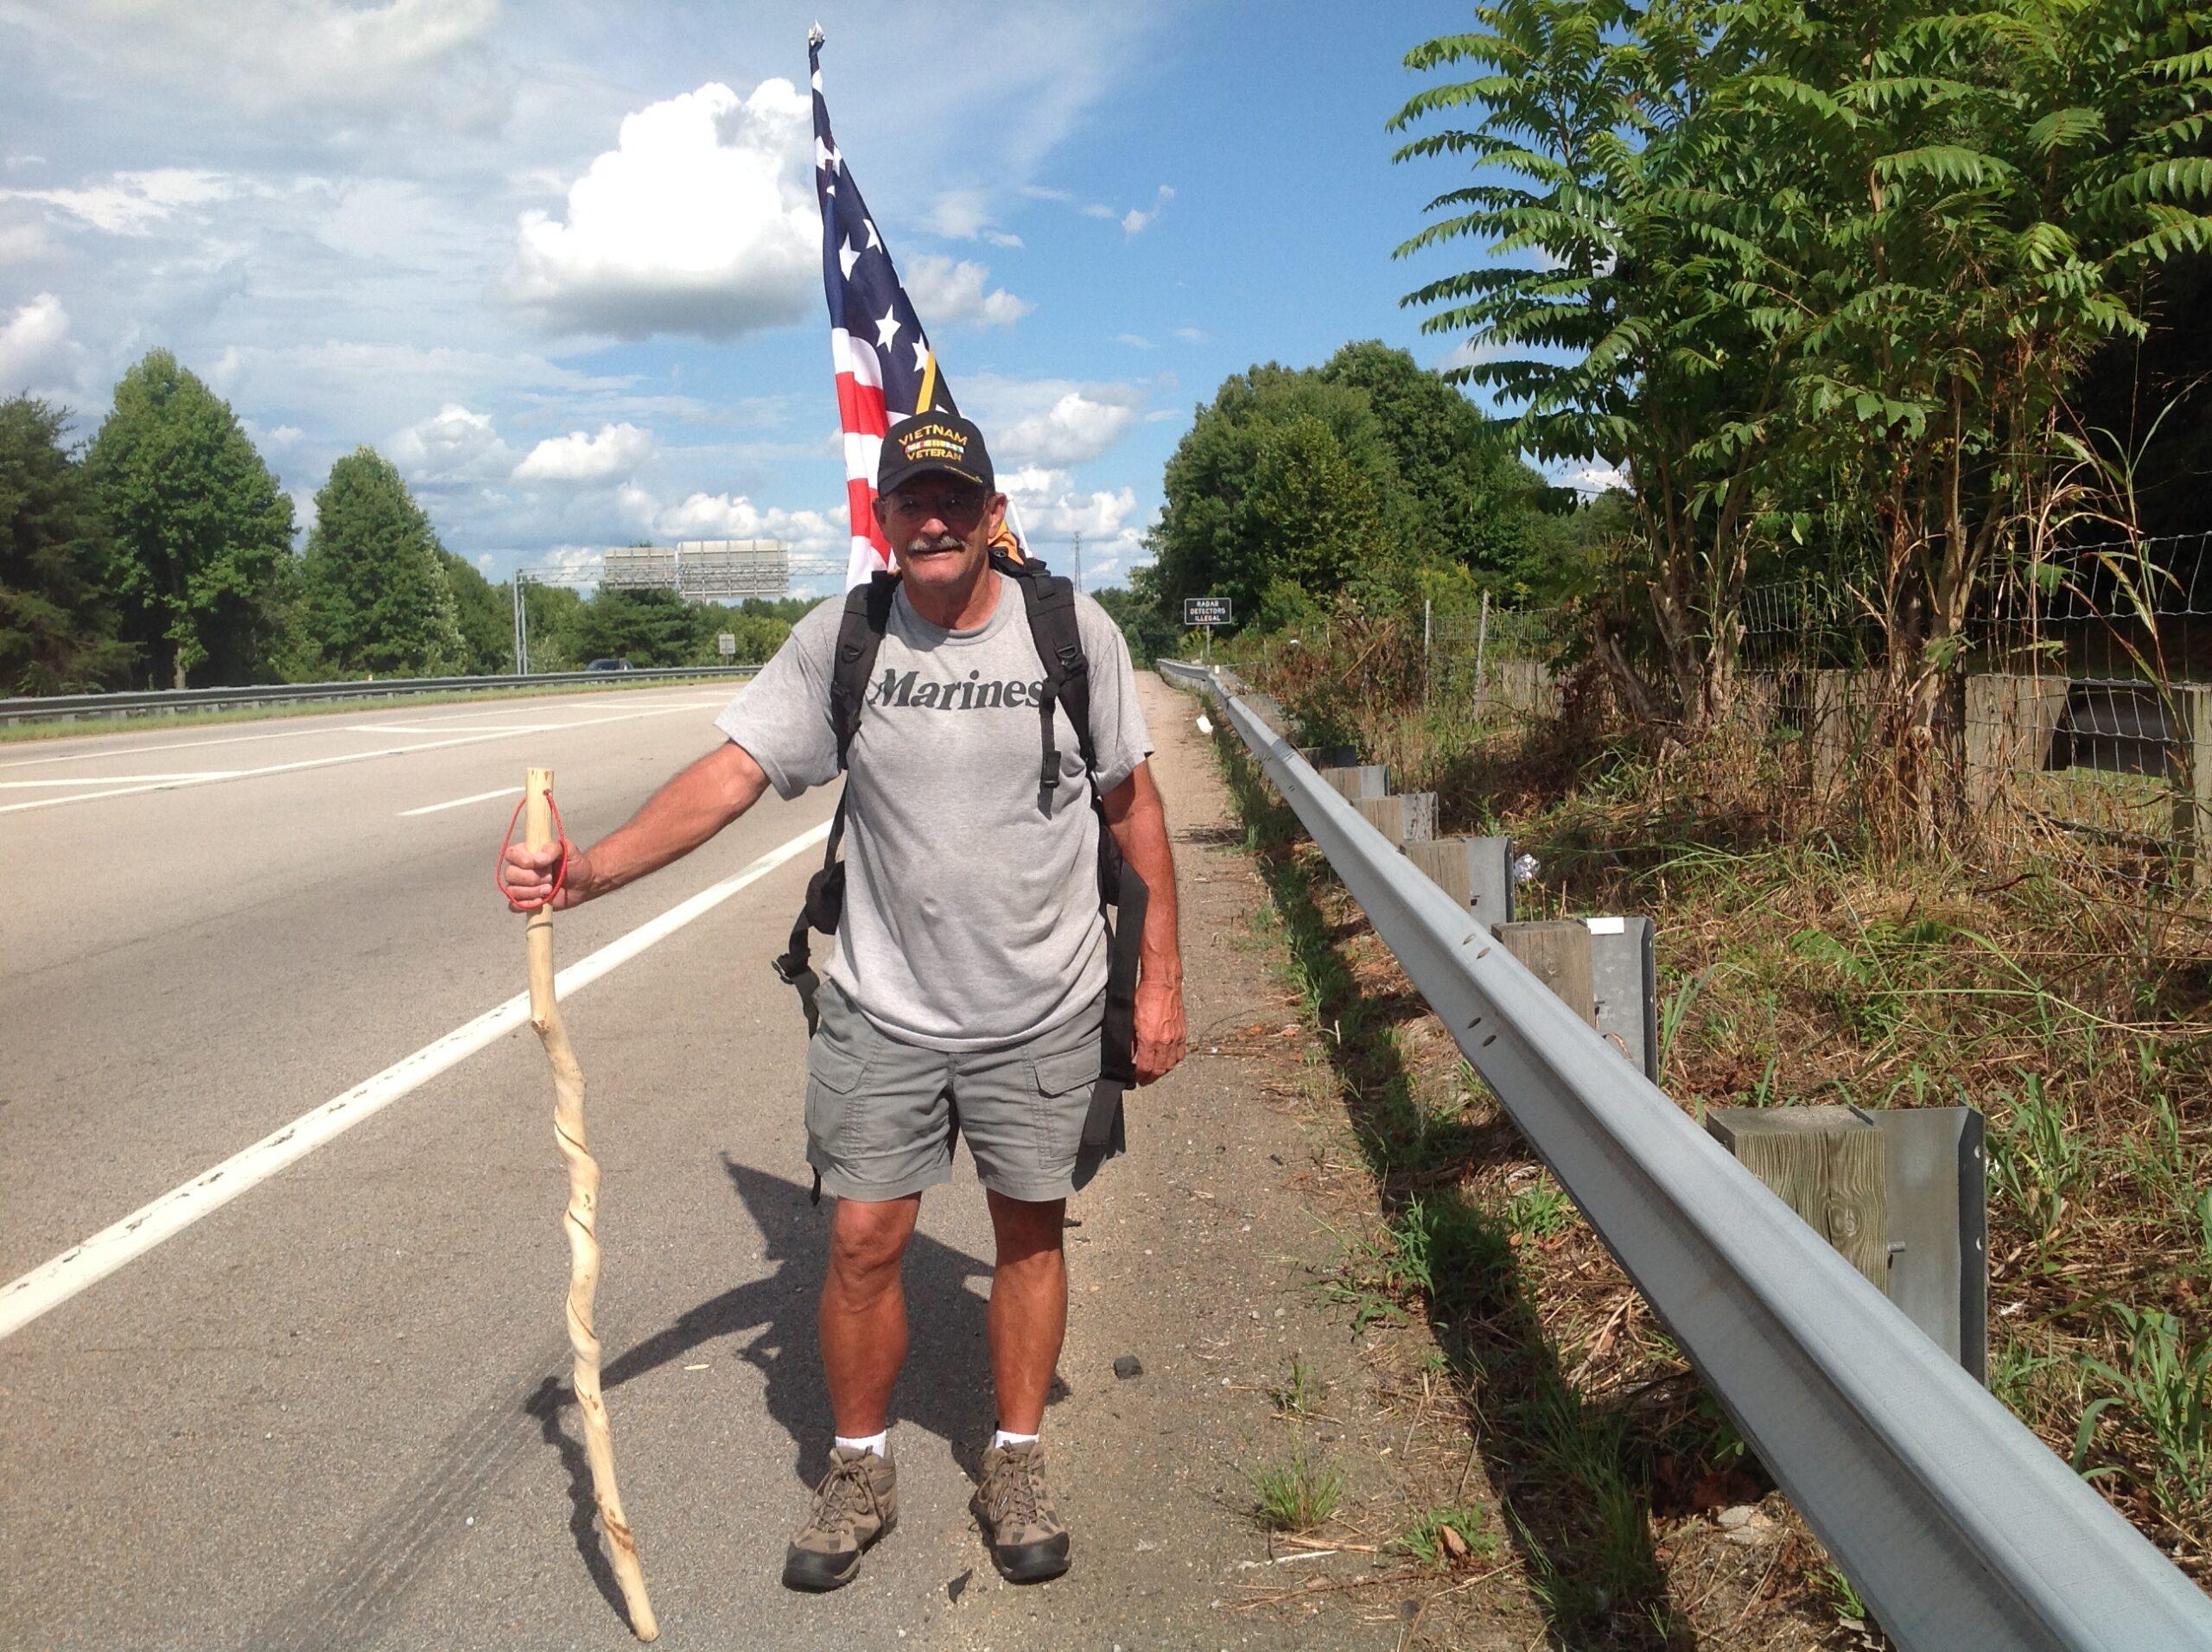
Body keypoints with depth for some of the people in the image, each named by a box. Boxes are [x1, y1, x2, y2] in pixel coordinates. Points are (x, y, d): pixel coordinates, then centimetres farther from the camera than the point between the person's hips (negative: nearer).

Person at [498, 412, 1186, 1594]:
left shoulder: (1075, 631, -7)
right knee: (863, 1243, 3)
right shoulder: (841, 638, -7)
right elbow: (731, 773, -14)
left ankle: (1015, 1467, 33)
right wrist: (590, 867, -30)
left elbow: (1134, 804, 2)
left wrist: (1159, 978, 1)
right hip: (883, 1011, 0)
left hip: (1044, 1015, 0)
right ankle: (859, 1469, 28)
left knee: (1029, 1235, 11)